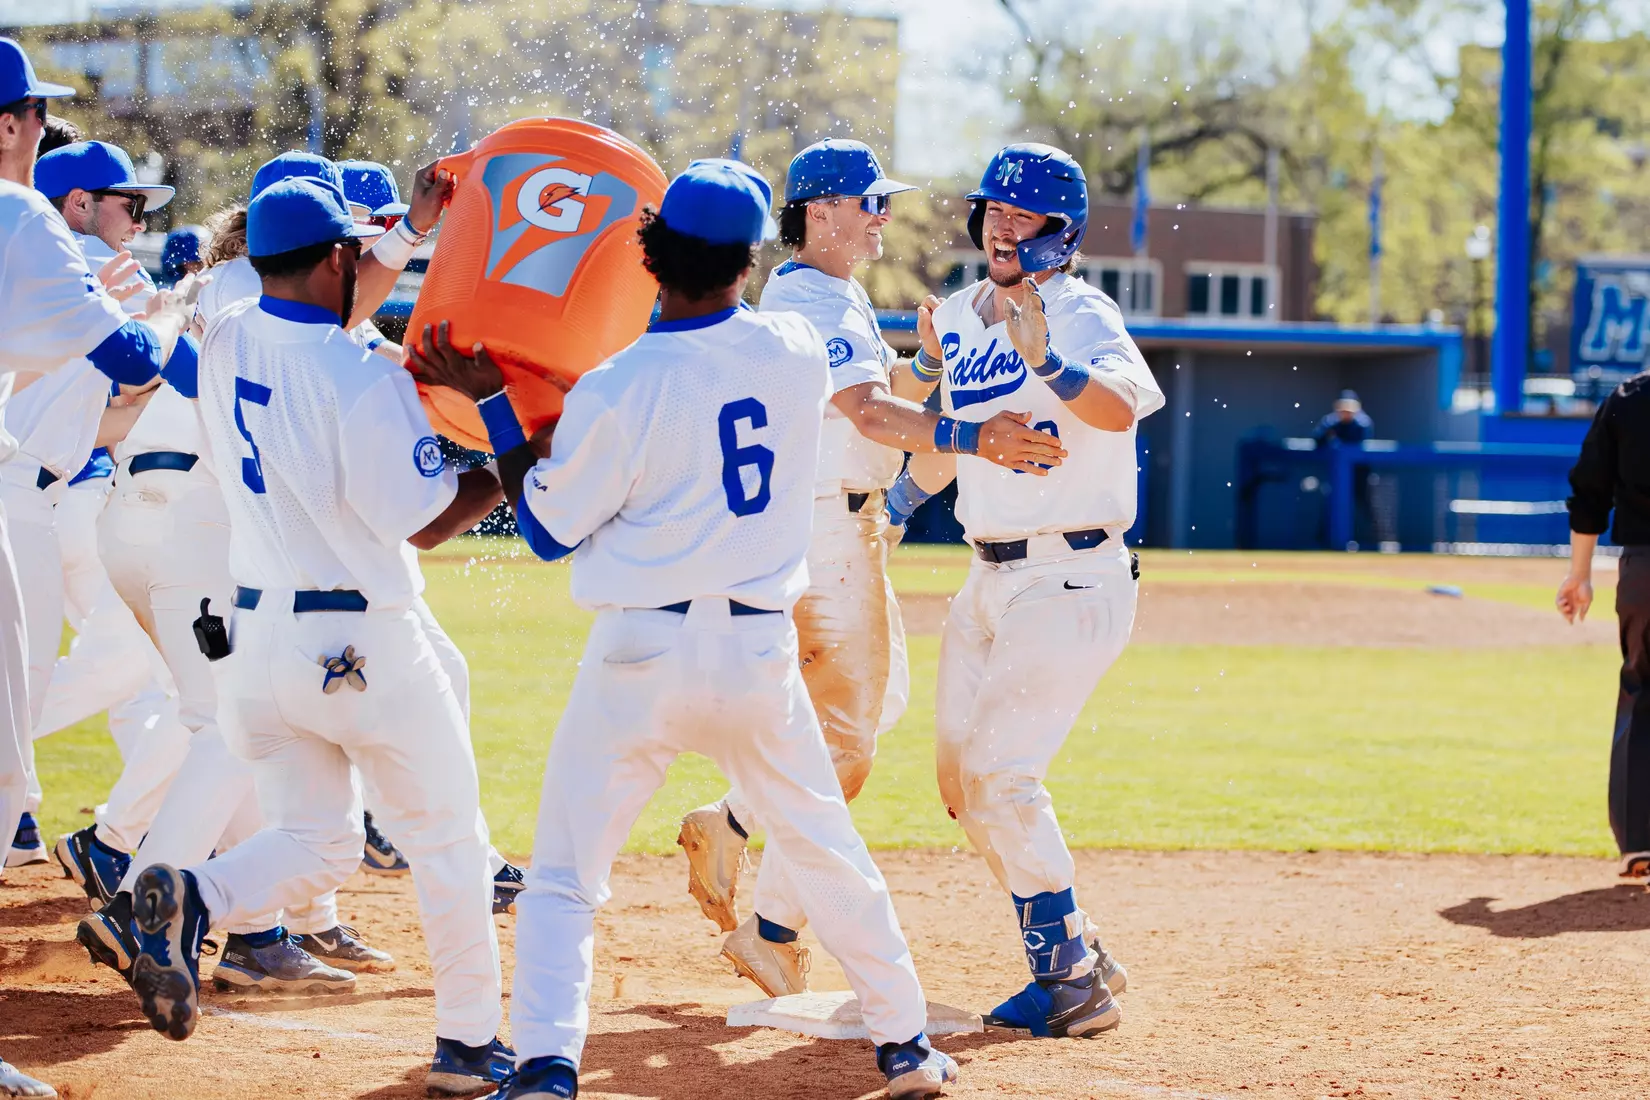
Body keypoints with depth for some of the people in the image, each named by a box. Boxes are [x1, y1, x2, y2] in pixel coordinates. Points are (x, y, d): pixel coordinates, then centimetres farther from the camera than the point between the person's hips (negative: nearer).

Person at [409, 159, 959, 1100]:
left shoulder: (616, 392, -14)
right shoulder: (798, 352, -4)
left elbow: (549, 529, -2)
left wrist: (496, 408, 4)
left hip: (641, 653, -3)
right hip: (761, 650, 3)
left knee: (564, 879, 5)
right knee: (829, 852, 20)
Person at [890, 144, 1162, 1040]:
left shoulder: (1079, 314, -15)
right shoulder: (961, 314, 8)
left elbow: (1120, 407, -36)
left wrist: (1049, 364, -52)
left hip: (1072, 583, -9)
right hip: (990, 580, 9)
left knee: (1000, 772, -14)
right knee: (962, 779, 11)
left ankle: (1073, 982, -4)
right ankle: (1071, 959, 22)